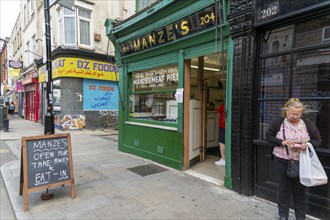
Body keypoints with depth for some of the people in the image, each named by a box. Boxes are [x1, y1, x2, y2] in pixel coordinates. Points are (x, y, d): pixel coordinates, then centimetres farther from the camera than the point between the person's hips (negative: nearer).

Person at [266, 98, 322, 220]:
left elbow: (318, 140, 4)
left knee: (300, 189, 12)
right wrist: (281, 142, -17)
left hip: (301, 162, 1)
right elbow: (269, 136, 1)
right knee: (284, 188, 10)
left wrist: (307, 145, -18)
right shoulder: (278, 123, -4)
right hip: (282, 161, -1)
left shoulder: (308, 124, -2)